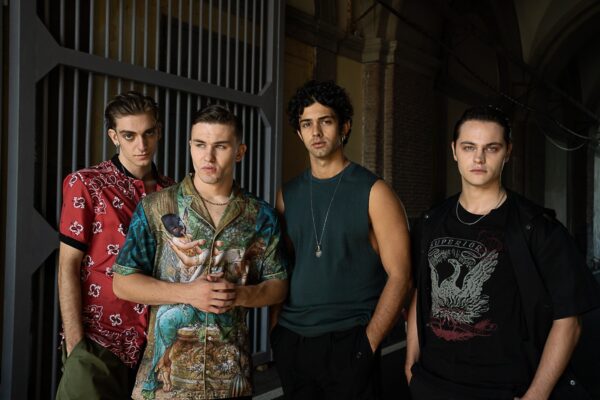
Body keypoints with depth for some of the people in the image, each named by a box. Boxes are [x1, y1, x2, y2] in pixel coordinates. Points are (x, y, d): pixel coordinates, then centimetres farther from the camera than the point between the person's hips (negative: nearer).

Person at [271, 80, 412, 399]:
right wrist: (276, 327, 3)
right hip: (290, 343, 4)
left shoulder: (373, 192, -5)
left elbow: (398, 276, -8)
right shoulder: (287, 195, 8)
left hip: (348, 345, -4)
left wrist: (369, 342, -12)